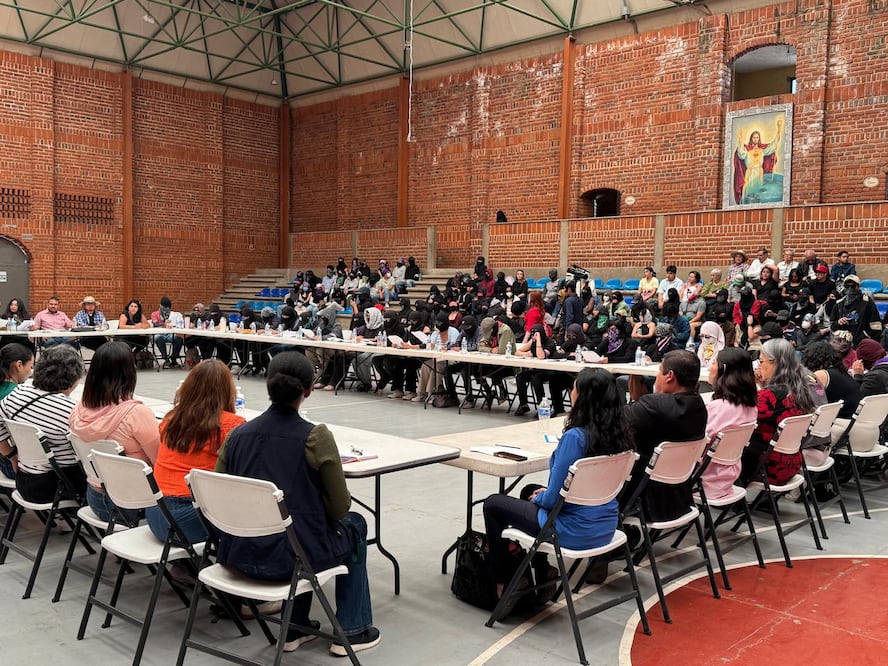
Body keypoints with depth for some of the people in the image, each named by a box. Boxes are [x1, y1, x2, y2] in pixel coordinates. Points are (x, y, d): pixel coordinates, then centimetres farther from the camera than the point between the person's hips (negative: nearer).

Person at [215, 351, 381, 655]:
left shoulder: (239, 434, 0)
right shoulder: (316, 437, -14)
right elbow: (339, 508, -8)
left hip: (238, 556, 5)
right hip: (291, 557, -5)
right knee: (354, 525, 25)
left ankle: (295, 629, 38)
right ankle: (351, 631, 29)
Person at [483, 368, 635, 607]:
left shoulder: (576, 437, -27)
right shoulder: (618, 433, -2)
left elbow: (553, 497, -21)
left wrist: (539, 498, 1)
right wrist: (546, 492, 12)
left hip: (575, 531, -8)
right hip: (605, 527, 8)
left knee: (493, 505, 12)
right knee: (530, 490, 32)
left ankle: (502, 585, 25)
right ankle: (543, 578, 39)